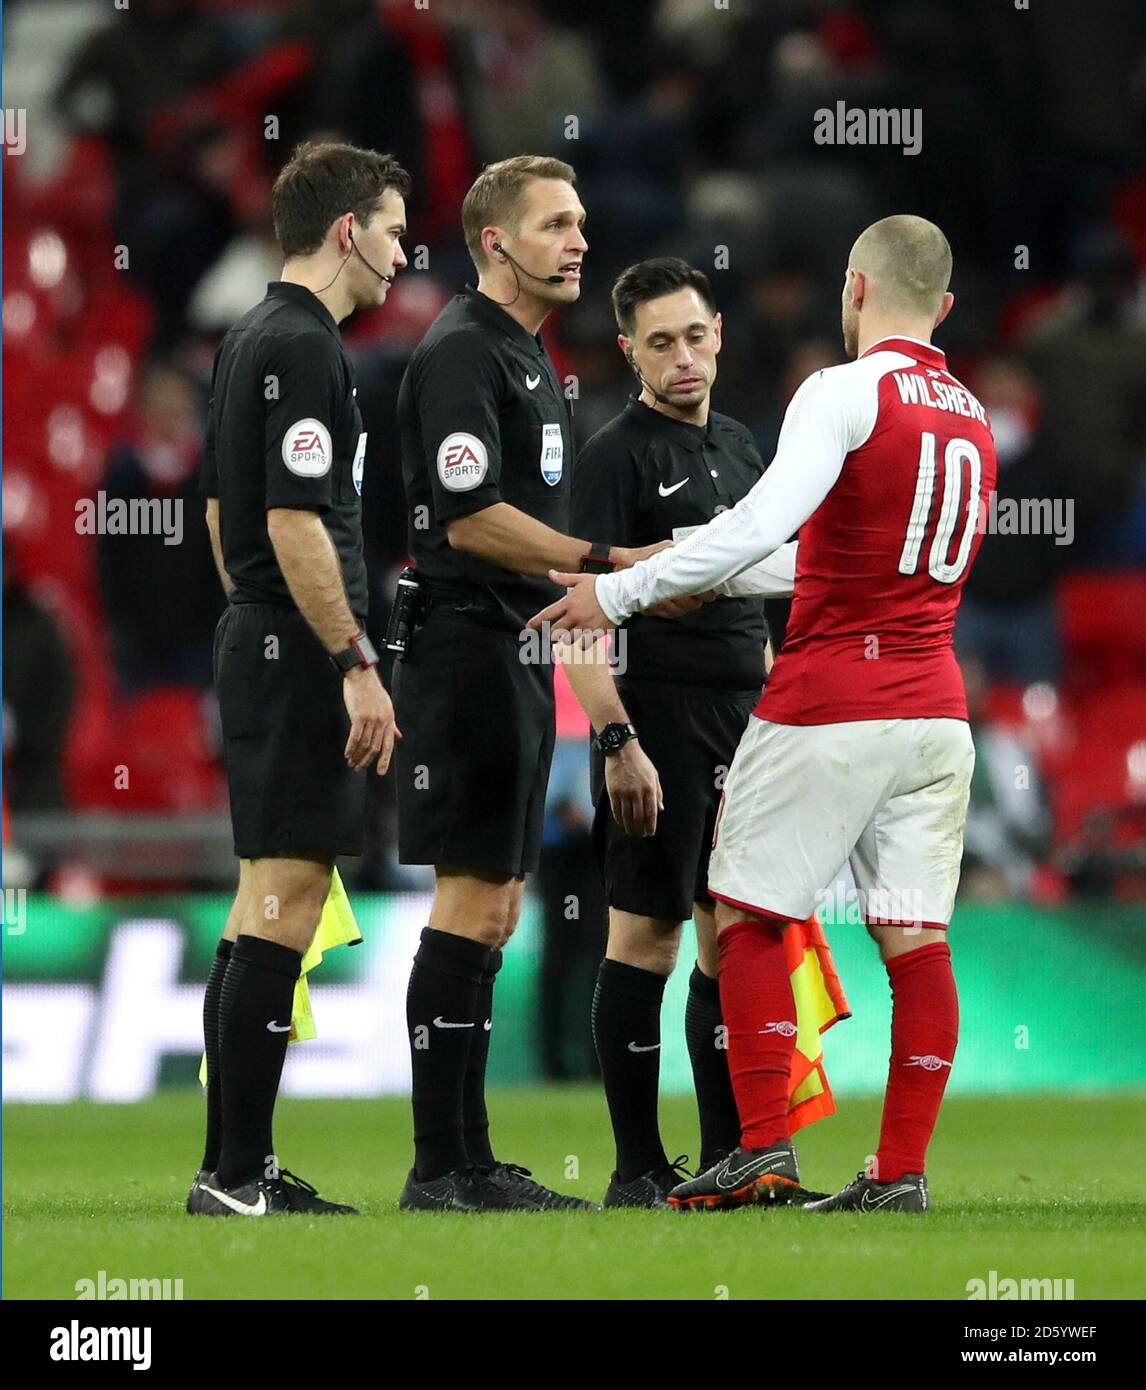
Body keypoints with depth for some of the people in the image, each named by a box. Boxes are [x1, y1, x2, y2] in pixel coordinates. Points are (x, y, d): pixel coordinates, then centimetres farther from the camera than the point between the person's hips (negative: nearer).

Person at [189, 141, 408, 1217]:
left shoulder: (251, 340, 16)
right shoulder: (301, 347, -14)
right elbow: (295, 522, -21)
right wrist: (357, 664, -20)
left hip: (257, 643, 10)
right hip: (299, 654, -10)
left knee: (261, 908, 11)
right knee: (286, 899, -10)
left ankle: (236, 1165, 12)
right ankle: (235, 1173, -12)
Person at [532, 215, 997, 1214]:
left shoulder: (847, 392, -10)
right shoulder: (972, 417, 15)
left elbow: (763, 525, -23)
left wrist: (622, 592, -17)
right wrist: (704, 580, 28)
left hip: (827, 712, -6)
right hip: (936, 711, 6)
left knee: (749, 916, 3)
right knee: (915, 940, 4)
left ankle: (765, 1150, -3)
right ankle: (901, 1171, 1)